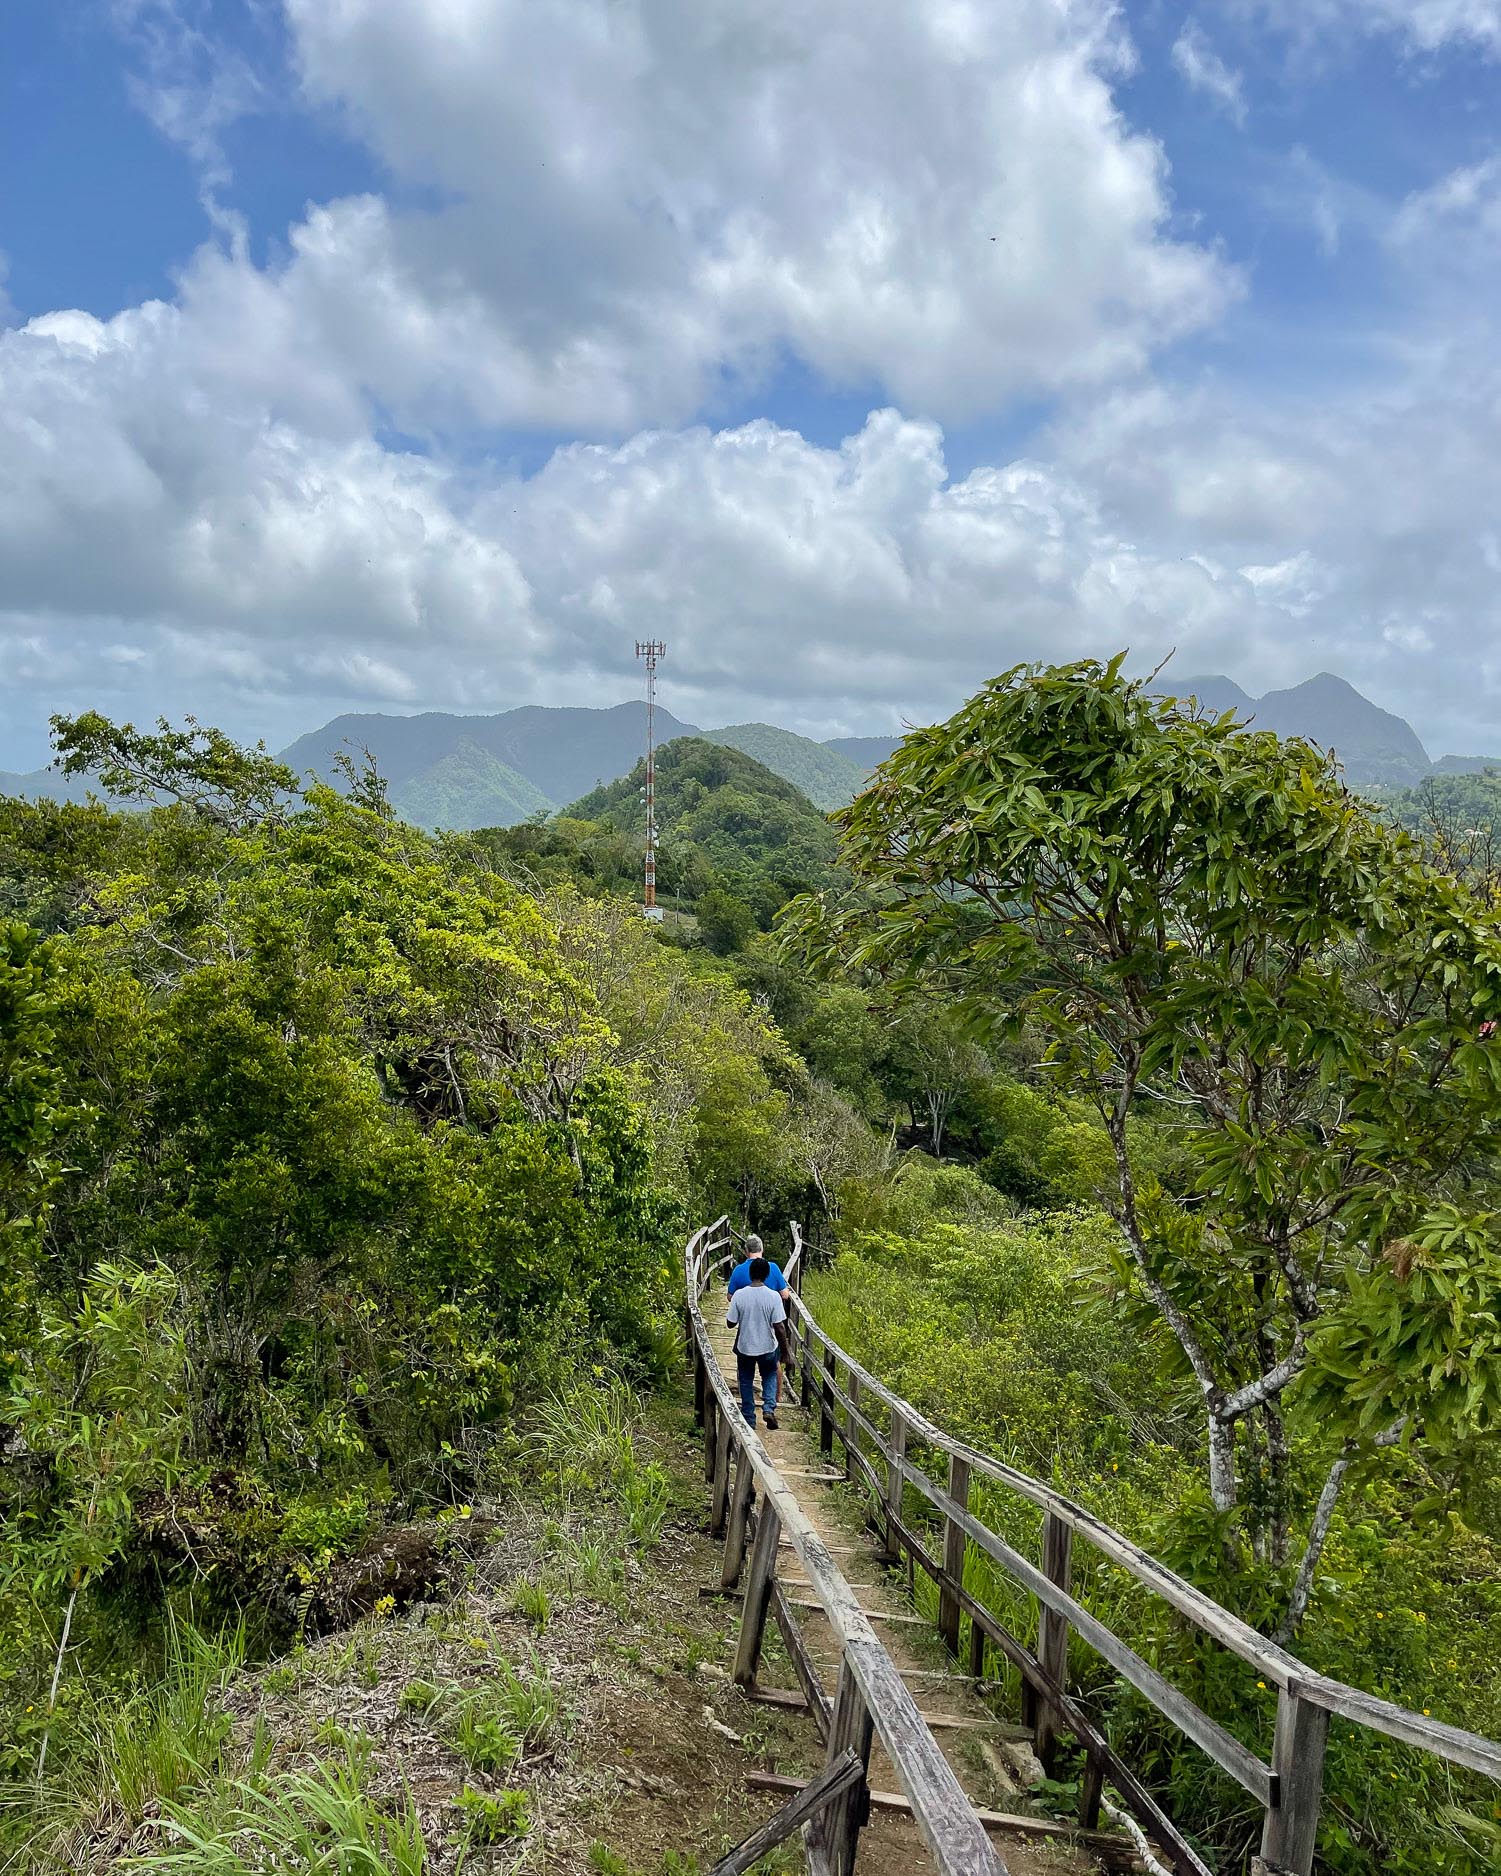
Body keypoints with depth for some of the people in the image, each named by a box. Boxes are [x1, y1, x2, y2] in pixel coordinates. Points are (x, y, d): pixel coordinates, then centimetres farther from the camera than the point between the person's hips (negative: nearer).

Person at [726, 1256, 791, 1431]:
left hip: (745, 1347, 0)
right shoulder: (773, 1296, -17)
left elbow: (731, 1323, -7)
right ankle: (769, 1409, 6)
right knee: (770, 1376, 25)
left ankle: (749, 1419, 25)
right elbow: (779, 1327, -14)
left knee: (746, 1382, 20)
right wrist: (784, 1350, -2)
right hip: (768, 1347, 0)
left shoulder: (739, 1295, -14)